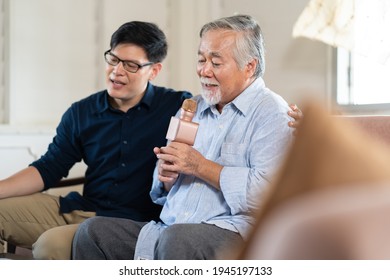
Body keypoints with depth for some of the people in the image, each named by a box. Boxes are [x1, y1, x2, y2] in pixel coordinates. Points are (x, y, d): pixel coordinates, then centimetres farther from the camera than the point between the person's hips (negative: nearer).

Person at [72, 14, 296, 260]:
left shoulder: (272, 114, -4)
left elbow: (264, 190, -19)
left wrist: (200, 166, -12)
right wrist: (166, 177, 1)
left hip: (230, 231, -7)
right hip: (167, 230, 7)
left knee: (176, 239, -37)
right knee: (92, 230, -8)